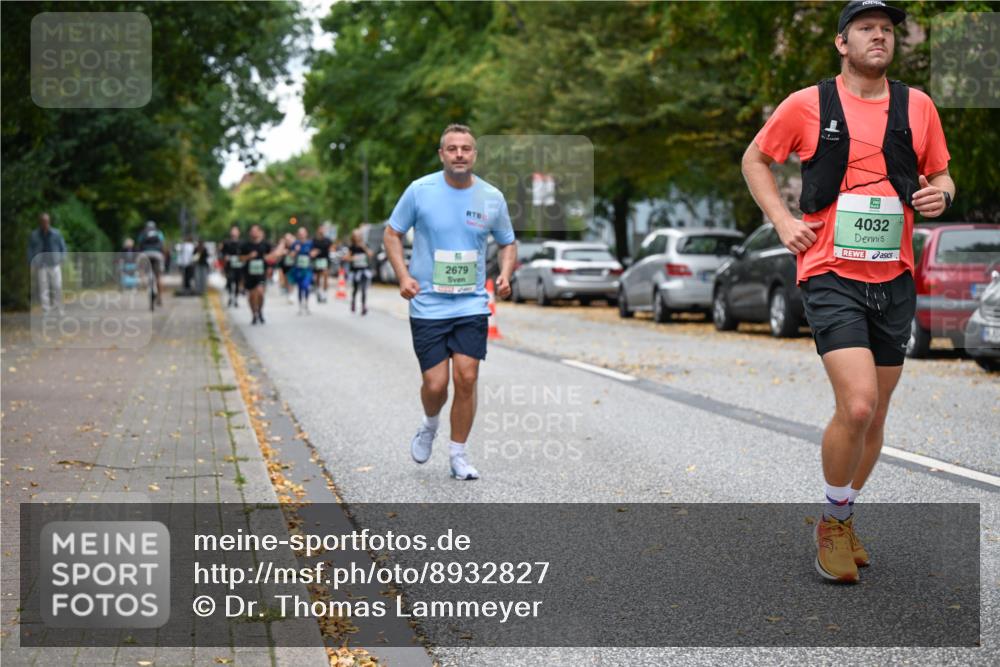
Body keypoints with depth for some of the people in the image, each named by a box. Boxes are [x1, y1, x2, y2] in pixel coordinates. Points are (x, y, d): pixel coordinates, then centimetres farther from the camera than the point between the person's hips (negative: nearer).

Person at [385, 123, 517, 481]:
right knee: (435, 383, -5)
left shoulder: (492, 197, 1)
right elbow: (392, 233, 5)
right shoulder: (420, 190, -5)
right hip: (428, 305, -1)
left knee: (466, 378, -6)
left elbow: (507, 243, 15)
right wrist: (403, 275, -9)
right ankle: (429, 425, 30)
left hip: (472, 304, 2)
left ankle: (458, 454, 11)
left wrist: (505, 274, -4)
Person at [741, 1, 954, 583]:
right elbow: (755, 159, 12)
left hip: (894, 280, 4)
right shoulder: (807, 105, -2)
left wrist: (941, 193, -6)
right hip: (832, 277, -4)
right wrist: (783, 220, 0)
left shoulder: (917, 106, 6)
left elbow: (940, 174, 18)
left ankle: (845, 519, 32)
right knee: (857, 405, -19)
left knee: (874, 415, 11)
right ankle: (833, 523, 4)